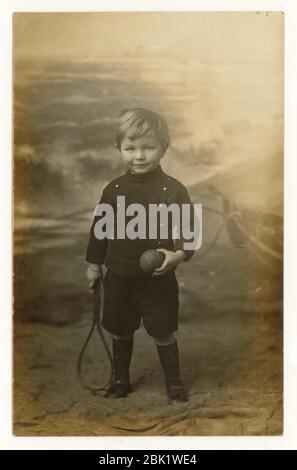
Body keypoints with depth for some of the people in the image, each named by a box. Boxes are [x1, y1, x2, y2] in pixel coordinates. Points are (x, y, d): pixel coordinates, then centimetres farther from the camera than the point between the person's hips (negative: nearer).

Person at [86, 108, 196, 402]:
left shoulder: (173, 190, -11)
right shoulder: (114, 189, -2)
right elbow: (99, 227, 7)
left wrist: (180, 254, -24)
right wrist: (94, 263, 12)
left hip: (159, 277, -3)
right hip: (119, 276, 3)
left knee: (162, 333, 8)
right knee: (120, 331, 16)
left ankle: (174, 382, 28)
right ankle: (120, 378, 37)